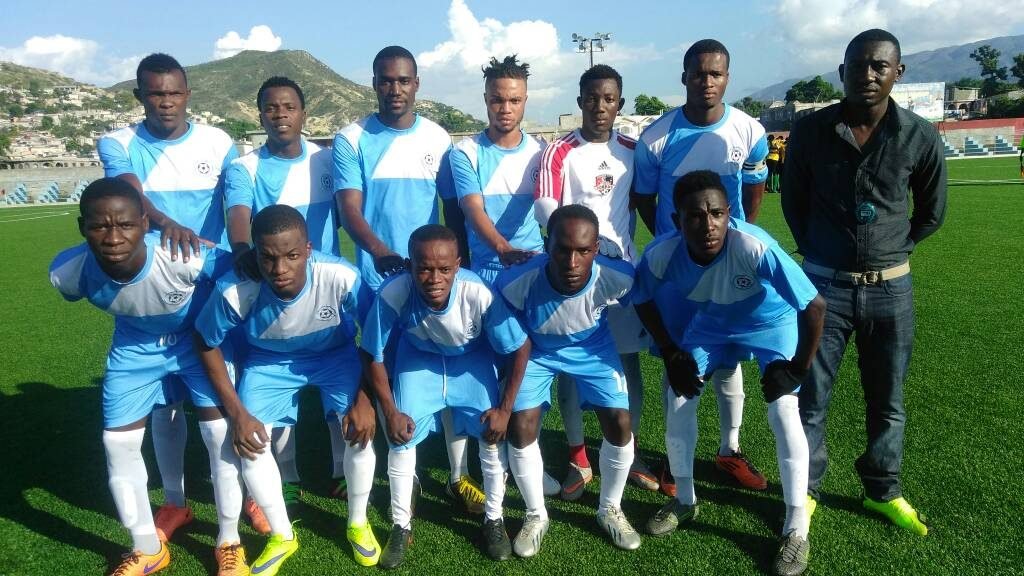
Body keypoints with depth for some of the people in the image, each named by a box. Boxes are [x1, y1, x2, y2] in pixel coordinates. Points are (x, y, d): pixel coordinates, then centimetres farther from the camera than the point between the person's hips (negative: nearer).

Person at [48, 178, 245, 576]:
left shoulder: (185, 259, -43)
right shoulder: (69, 273, -29)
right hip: (135, 347, 4)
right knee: (118, 442, 4)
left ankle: (229, 543, 15)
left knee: (221, 433, -9)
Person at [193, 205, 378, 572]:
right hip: (269, 361, 1)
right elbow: (206, 344, -12)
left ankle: (357, 523, 12)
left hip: (335, 354, -1)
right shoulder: (235, 291, -34)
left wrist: (365, 397, -19)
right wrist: (236, 411, -13)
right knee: (250, 442, -13)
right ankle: (282, 536, 14)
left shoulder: (342, 278, -37)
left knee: (362, 428, -18)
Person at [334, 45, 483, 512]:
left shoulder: (438, 139, 6)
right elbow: (349, 209, -11)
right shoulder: (352, 140, -1)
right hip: (379, 279, -1)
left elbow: (454, 209, 11)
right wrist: (380, 252, -30)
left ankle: (460, 476, 18)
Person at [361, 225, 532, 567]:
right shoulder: (392, 295, -37)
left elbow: (520, 349, -21)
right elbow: (372, 356, -17)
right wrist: (390, 412, -13)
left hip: (471, 359, 0)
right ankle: (401, 527, 16)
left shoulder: (479, 294, -39)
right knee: (401, 437, -6)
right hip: (419, 358, 1)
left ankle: (493, 520, 16)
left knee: (493, 434, -8)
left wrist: (505, 409, -15)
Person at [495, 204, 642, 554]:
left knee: (620, 425, -6)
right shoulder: (515, 284, -38)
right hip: (536, 351, -1)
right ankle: (536, 516, 18)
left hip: (593, 348, 1)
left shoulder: (618, 277, -36)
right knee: (521, 429, -10)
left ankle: (610, 510, 23)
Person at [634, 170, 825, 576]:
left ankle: (796, 529, 1)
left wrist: (797, 368, -24)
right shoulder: (661, 254, -30)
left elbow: (814, 306, -33)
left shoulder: (755, 247, -42)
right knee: (678, 399, -1)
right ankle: (684, 500, 22)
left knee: (783, 410, -15)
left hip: (771, 322, -3)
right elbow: (643, 301, -8)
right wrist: (671, 353, -7)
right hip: (710, 322, 4)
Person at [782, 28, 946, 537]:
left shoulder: (919, 137, -6)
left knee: (887, 401, 14)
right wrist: (818, 253, 9)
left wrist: (890, 251, 8)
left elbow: (931, 211, 10)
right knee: (809, 398, 6)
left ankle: (882, 490, 33)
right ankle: (806, 490, 23)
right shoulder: (810, 131, -6)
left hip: (890, 289, 1)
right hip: (824, 285, -1)